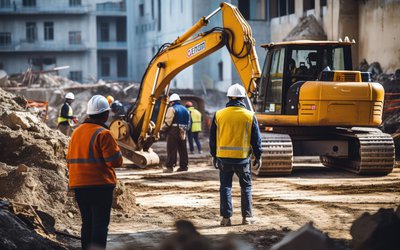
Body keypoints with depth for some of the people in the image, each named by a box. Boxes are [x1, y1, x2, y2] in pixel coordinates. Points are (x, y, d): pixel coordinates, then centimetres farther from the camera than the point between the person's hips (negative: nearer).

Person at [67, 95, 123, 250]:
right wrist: (115, 148, 5)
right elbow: (115, 161, -15)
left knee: (87, 223, 15)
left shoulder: (77, 132, 11)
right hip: (100, 185, -7)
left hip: (79, 185, 7)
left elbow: (70, 161, 16)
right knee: (100, 225, -4)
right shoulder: (103, 133, -12)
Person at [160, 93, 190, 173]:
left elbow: (167, 121, -13)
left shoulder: (172, 109, -7)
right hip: (183, 132, 7)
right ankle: (183, 166, 16)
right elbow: (187, 122, 15)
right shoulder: (185, 109, 17)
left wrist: (162, 129, -4)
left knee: (171, 150, -6)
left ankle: (170, 167, -8)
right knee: (183, 149, 12)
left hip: (173, 131, -7)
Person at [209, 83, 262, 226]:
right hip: (242, 157, -1)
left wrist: (214, 156, 17)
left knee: (225, 187, 8)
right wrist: (258, 157, 12)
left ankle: (226, 217, 4)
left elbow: (213, 138, 7)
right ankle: (247, 217, 13)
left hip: (223, 157, 1)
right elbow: (256, 139, 2)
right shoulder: (250, 116, -3)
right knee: (246, 187, 12)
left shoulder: (219, 115, 0)